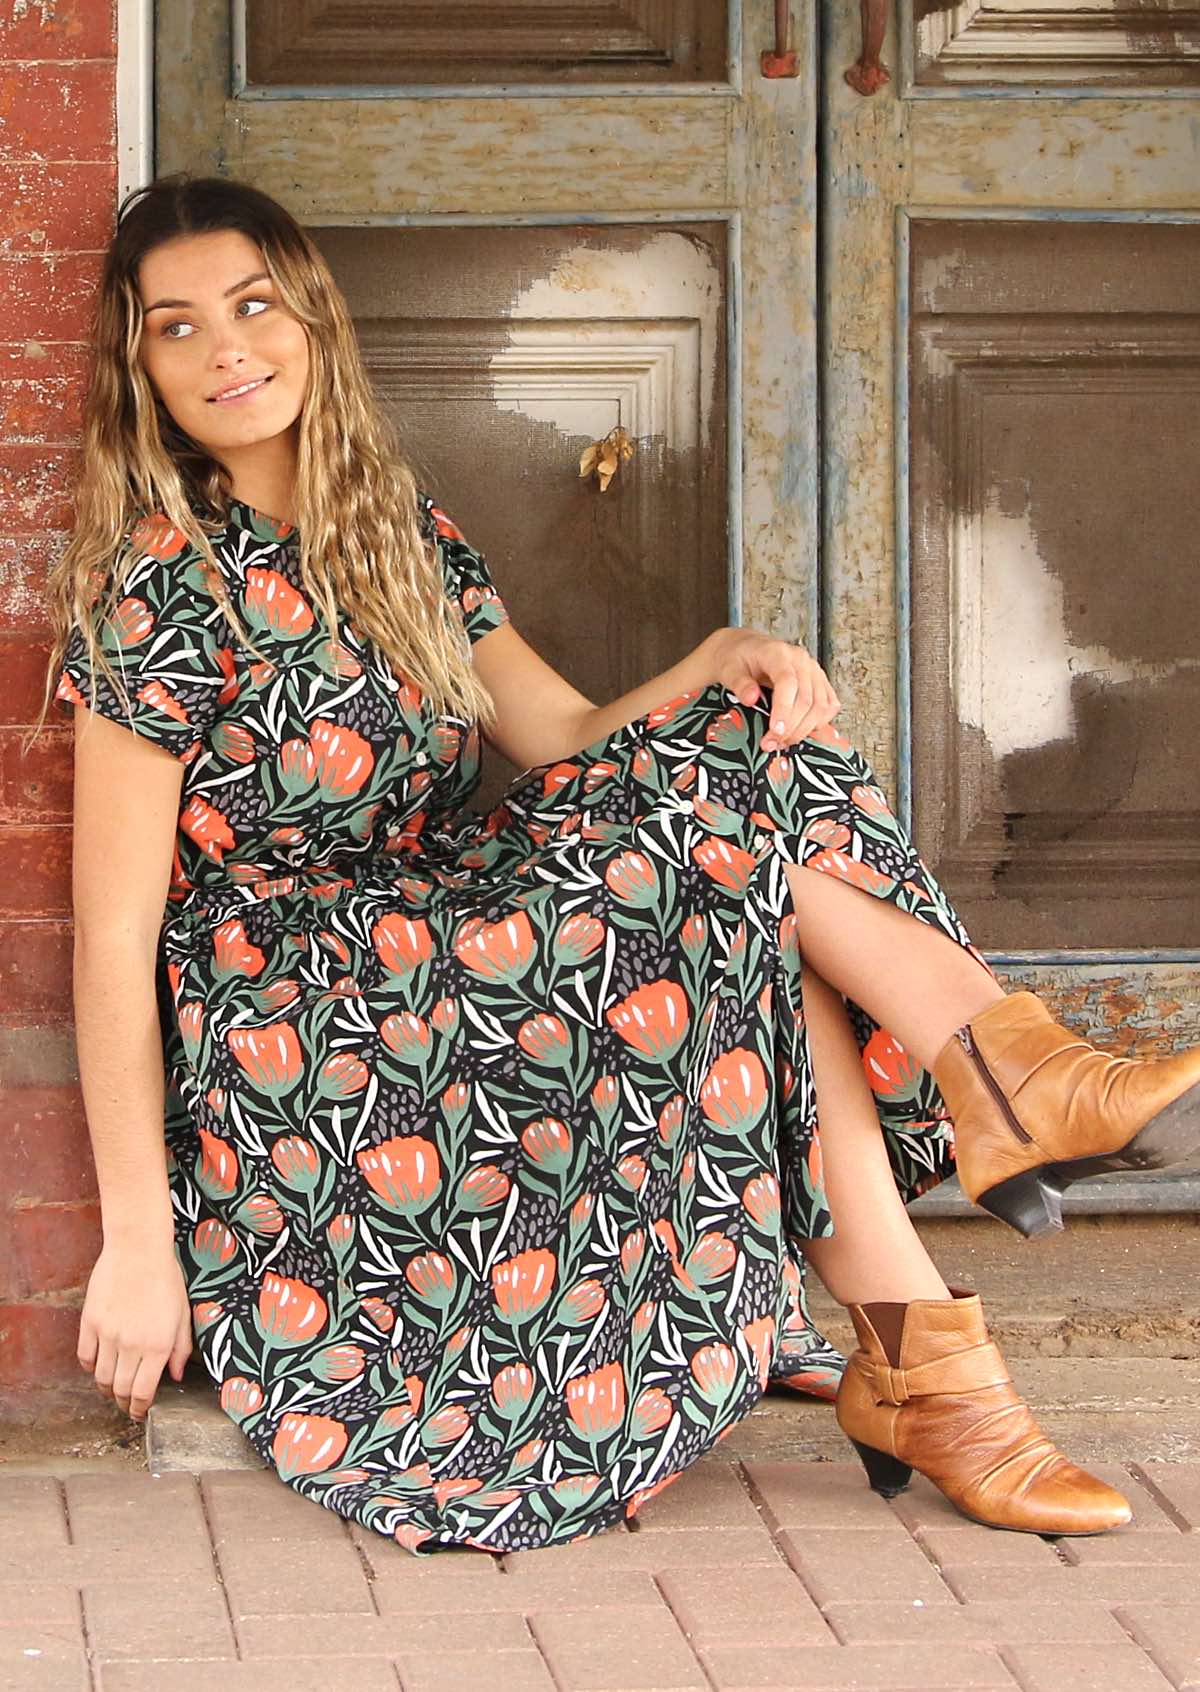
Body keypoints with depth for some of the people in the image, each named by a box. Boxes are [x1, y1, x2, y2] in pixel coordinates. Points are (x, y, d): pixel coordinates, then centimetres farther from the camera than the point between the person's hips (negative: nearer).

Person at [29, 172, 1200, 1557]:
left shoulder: (398, 534, 13)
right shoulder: (160, 592, -10)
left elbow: (574, 747, 11)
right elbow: (116, 934, -13)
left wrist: (723, 667, -10)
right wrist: (136, 1238, -16)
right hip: (285, 1056, -7)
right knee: (723, 817, -19)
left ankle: (912, 1360, -27)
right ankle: (1012, 1069, -14)